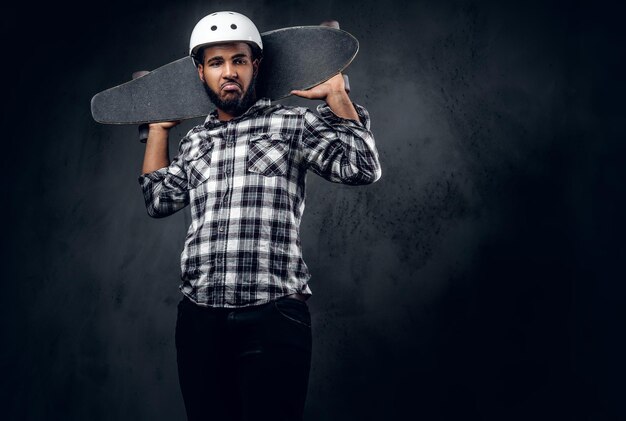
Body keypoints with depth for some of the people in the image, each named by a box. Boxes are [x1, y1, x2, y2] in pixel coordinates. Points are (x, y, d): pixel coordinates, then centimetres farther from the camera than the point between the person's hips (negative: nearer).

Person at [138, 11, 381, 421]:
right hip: (200, 318, 5)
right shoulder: (195, 140, 19)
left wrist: (336, 96, -4)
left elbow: (362, 168, -5)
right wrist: (158, 128, 25)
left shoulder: (291, 123, 3)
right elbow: (160, 200, 24)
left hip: (273, 316, -4)